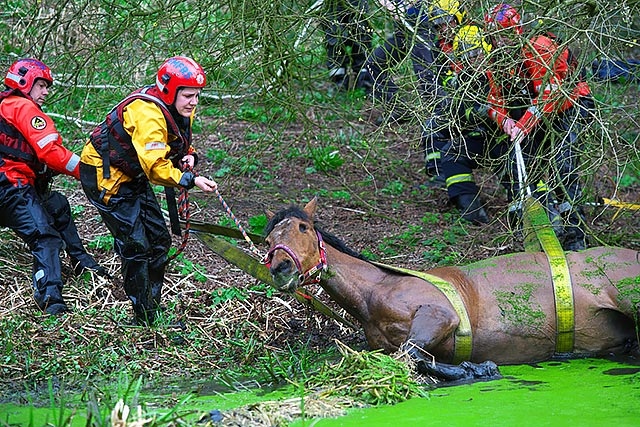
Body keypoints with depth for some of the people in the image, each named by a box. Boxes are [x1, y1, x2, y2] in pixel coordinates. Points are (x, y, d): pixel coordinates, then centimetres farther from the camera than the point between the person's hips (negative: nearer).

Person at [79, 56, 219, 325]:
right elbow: (155, 166, -35)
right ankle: (144, 320, -5)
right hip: (105, 175, -10)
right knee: (136, 245, -11)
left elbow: (179, 143, 13)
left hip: (132, 177, 10)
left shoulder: (181, 111, -2)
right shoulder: (147, 113, -32)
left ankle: (153, 306, 20)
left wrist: (188, 156, -10)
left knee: (159, 239, 8)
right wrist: (190, 180, -43)